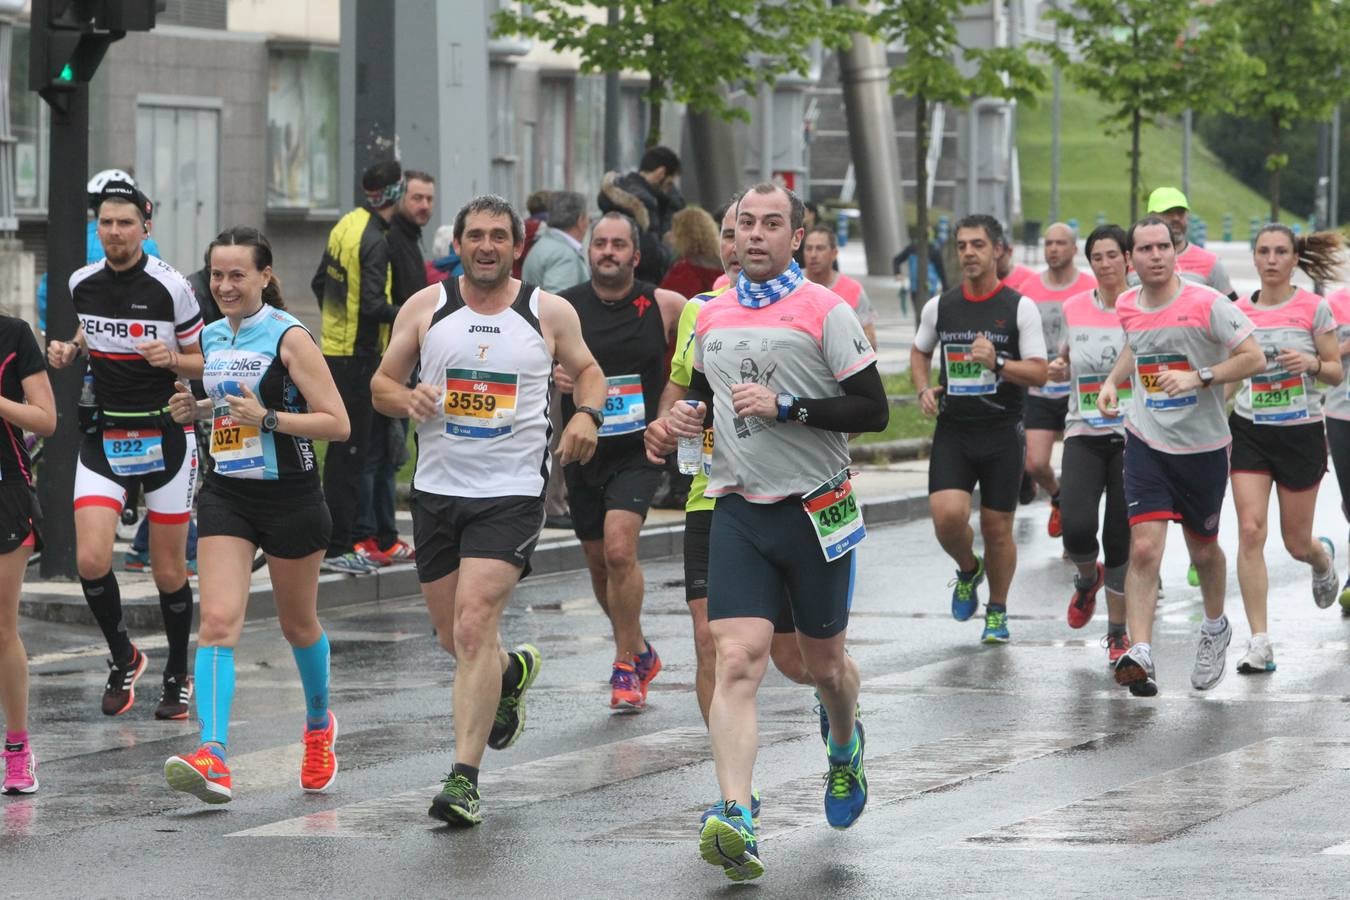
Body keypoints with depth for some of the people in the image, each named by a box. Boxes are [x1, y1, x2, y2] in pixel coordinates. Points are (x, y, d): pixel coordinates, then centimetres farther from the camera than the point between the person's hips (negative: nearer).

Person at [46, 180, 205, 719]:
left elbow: (204, 361, -1)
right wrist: (68, 351, 3)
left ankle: (177, 676, 23)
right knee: (91, 559, -12)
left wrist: (172, 359, -21)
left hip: (165, 436, -3)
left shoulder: (169, 286, -10)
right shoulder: (82, 284, 3)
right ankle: (123, 659, 11)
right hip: (103, 436, 3)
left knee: (168, 571, 3)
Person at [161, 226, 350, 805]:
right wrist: (195, 409, 3)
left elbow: (336, 424, -14)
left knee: (298, 624, 14)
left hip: (291, 497, -4)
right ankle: (213, 757, -24)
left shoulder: (289, 337, -12)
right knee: (218, 621, -14)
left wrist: (266, 418, -25)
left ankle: (319, 725, 42)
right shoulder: (211, 337, 7)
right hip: (226, 496, 4)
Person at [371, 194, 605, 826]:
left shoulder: (549, 313, 2)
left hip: (511, 494, -3)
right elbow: (381, 384, 9)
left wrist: (587, 413, -3)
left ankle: (463, 776, -15)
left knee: (474, 627, -17)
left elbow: (586, 370, 18)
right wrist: (407, 398, -14)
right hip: (437, 489, 3)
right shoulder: (425, 307, 4)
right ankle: (512, 673, 48)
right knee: (453, 638, 12)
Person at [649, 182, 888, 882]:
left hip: (815, 509, -2)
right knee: (736, 661, -14)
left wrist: (784, 407, -20)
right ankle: (734, 821, -25)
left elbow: (873, 410, -10)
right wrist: (686, 416, 2)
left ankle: (845, 747, 48)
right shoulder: (712, 316, 8)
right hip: (738, 511, 3)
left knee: (824, 661, 13)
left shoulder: (825, 311, -7)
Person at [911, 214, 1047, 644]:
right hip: (952, 431, 2)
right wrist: (924, 389, 4)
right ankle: (968, 569, 15)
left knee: (997, 527, 4)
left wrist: (997, 363, -22)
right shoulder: (939, 306, 5)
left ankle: (997, 611, 24)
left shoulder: (1020, 307, -3)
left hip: (1002, 432, -2)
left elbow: (1039, 373, -5)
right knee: (947, 513, -18)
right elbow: (919, 352, 23)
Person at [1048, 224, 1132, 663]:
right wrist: (1057, 369, 0)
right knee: (1077, 528, -17)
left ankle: (1117, 631, 16)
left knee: (1120, 540, -1)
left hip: (1132, 435, -2)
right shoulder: (1075, 308, 6)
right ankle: (1088, 578, 19)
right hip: (1083, 432, 2)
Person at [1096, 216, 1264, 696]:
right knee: (1144, 548, -15)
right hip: (1146, 443, 2)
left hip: (1203, 445, -2)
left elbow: (1254, 358, -12)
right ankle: (1140, 656, -21)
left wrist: (1199, 378, -22)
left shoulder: (1206, 303, -14)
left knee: (1203, 550, 16)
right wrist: (1112, 380, 6)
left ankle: (1215, 628, 45)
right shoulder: (1127, 306, 1)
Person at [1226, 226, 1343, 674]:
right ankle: (1259, 642, -10)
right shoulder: (1239, 312, 2)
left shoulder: (1314, 308, -5)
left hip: (1301, 432, -2)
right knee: (1250, 531, -13)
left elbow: (1336, 372, -1)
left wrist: (1313, 363, -21)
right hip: (1249, 432, 2)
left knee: (1297, 543, 7)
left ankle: (1323, 558, 48)